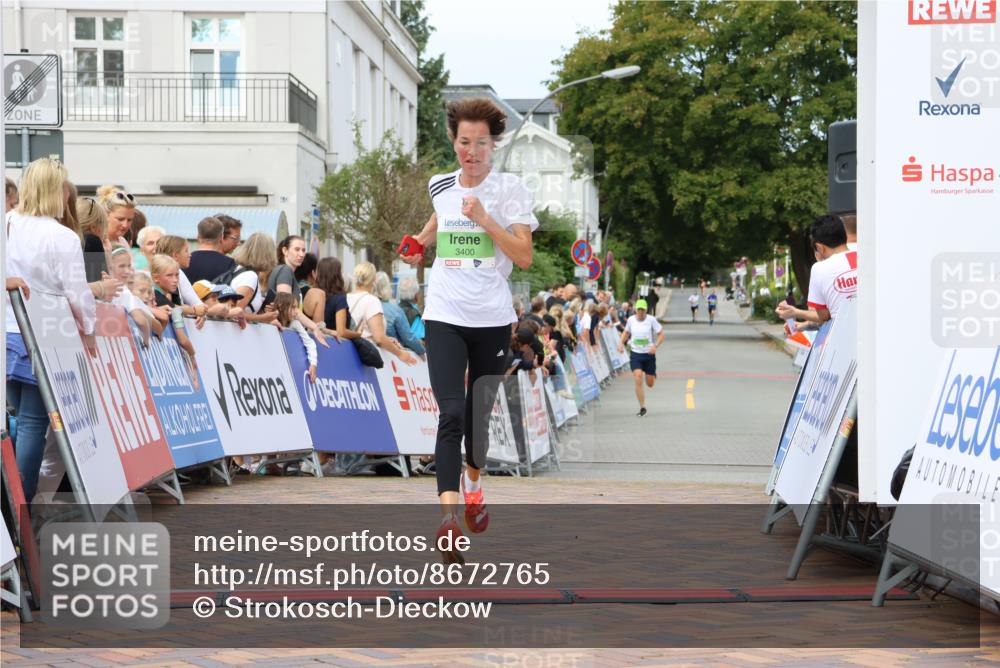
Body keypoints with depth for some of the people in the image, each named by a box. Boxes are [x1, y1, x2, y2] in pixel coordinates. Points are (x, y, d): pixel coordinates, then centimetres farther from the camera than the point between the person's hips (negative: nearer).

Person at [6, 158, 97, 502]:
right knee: (34, 422, 0)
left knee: (21, 417, 16)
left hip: (8, 334, 5)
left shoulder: (8, 226, 1)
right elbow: (76, 293, -10)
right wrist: (89, 331, 4)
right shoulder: (63, 238, -14)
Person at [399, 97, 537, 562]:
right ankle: (448, 514, -25)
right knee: (451, 412, -16)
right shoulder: (439, 185, 8)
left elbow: (524, 257, -11)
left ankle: (474, 484, 40)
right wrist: (420, 241, 17)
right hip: (444, 317, 1)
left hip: (492, 319, -1)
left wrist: (484, 219, -19)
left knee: (479, 414, 10)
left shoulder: (510, 188, -4)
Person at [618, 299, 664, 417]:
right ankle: (642, 407, -6)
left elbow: (661, 334, -3)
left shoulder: (651, 320, -9)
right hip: (635, 354, 1)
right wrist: (621, 343, 0)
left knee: (650, 384, 8)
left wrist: (655, 346, -20)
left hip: (649, 355, -1)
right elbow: (626, 332, 17)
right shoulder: (631, 319, -1)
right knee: (638, 381, -15)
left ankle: (653, 375, 48)